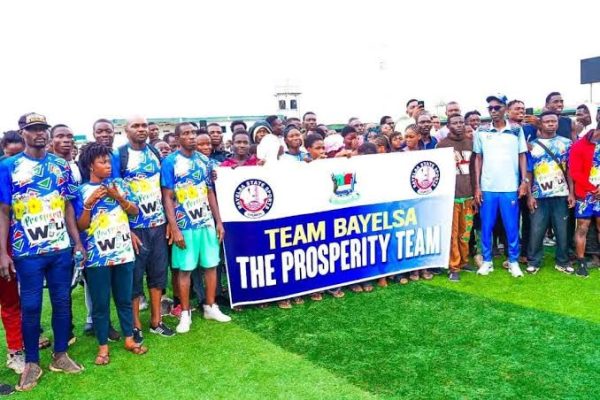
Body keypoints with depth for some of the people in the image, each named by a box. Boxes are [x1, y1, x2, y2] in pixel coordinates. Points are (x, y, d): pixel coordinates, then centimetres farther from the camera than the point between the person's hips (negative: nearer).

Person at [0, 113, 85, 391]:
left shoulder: (62, 166, 6)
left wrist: (77, 242, 5)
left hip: (62, 248, 3)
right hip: (26, 252, -2)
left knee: (62, 301, 10)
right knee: (30, 306, 7)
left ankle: (60, 355, 26)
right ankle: (31, 363, 23)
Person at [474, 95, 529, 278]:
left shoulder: (516, 130, 3)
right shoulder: (481, 132, 4)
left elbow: (522, 156, 7)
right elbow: (478, 159, 6)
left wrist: (524, 181, -3)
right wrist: (477, 186, 1)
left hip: (510, 188, 0)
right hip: (487, 188, 1)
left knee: (512, 227, 5)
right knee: (486, 226, 6)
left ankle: (513, 261, 17)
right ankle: (487, 261, 17)